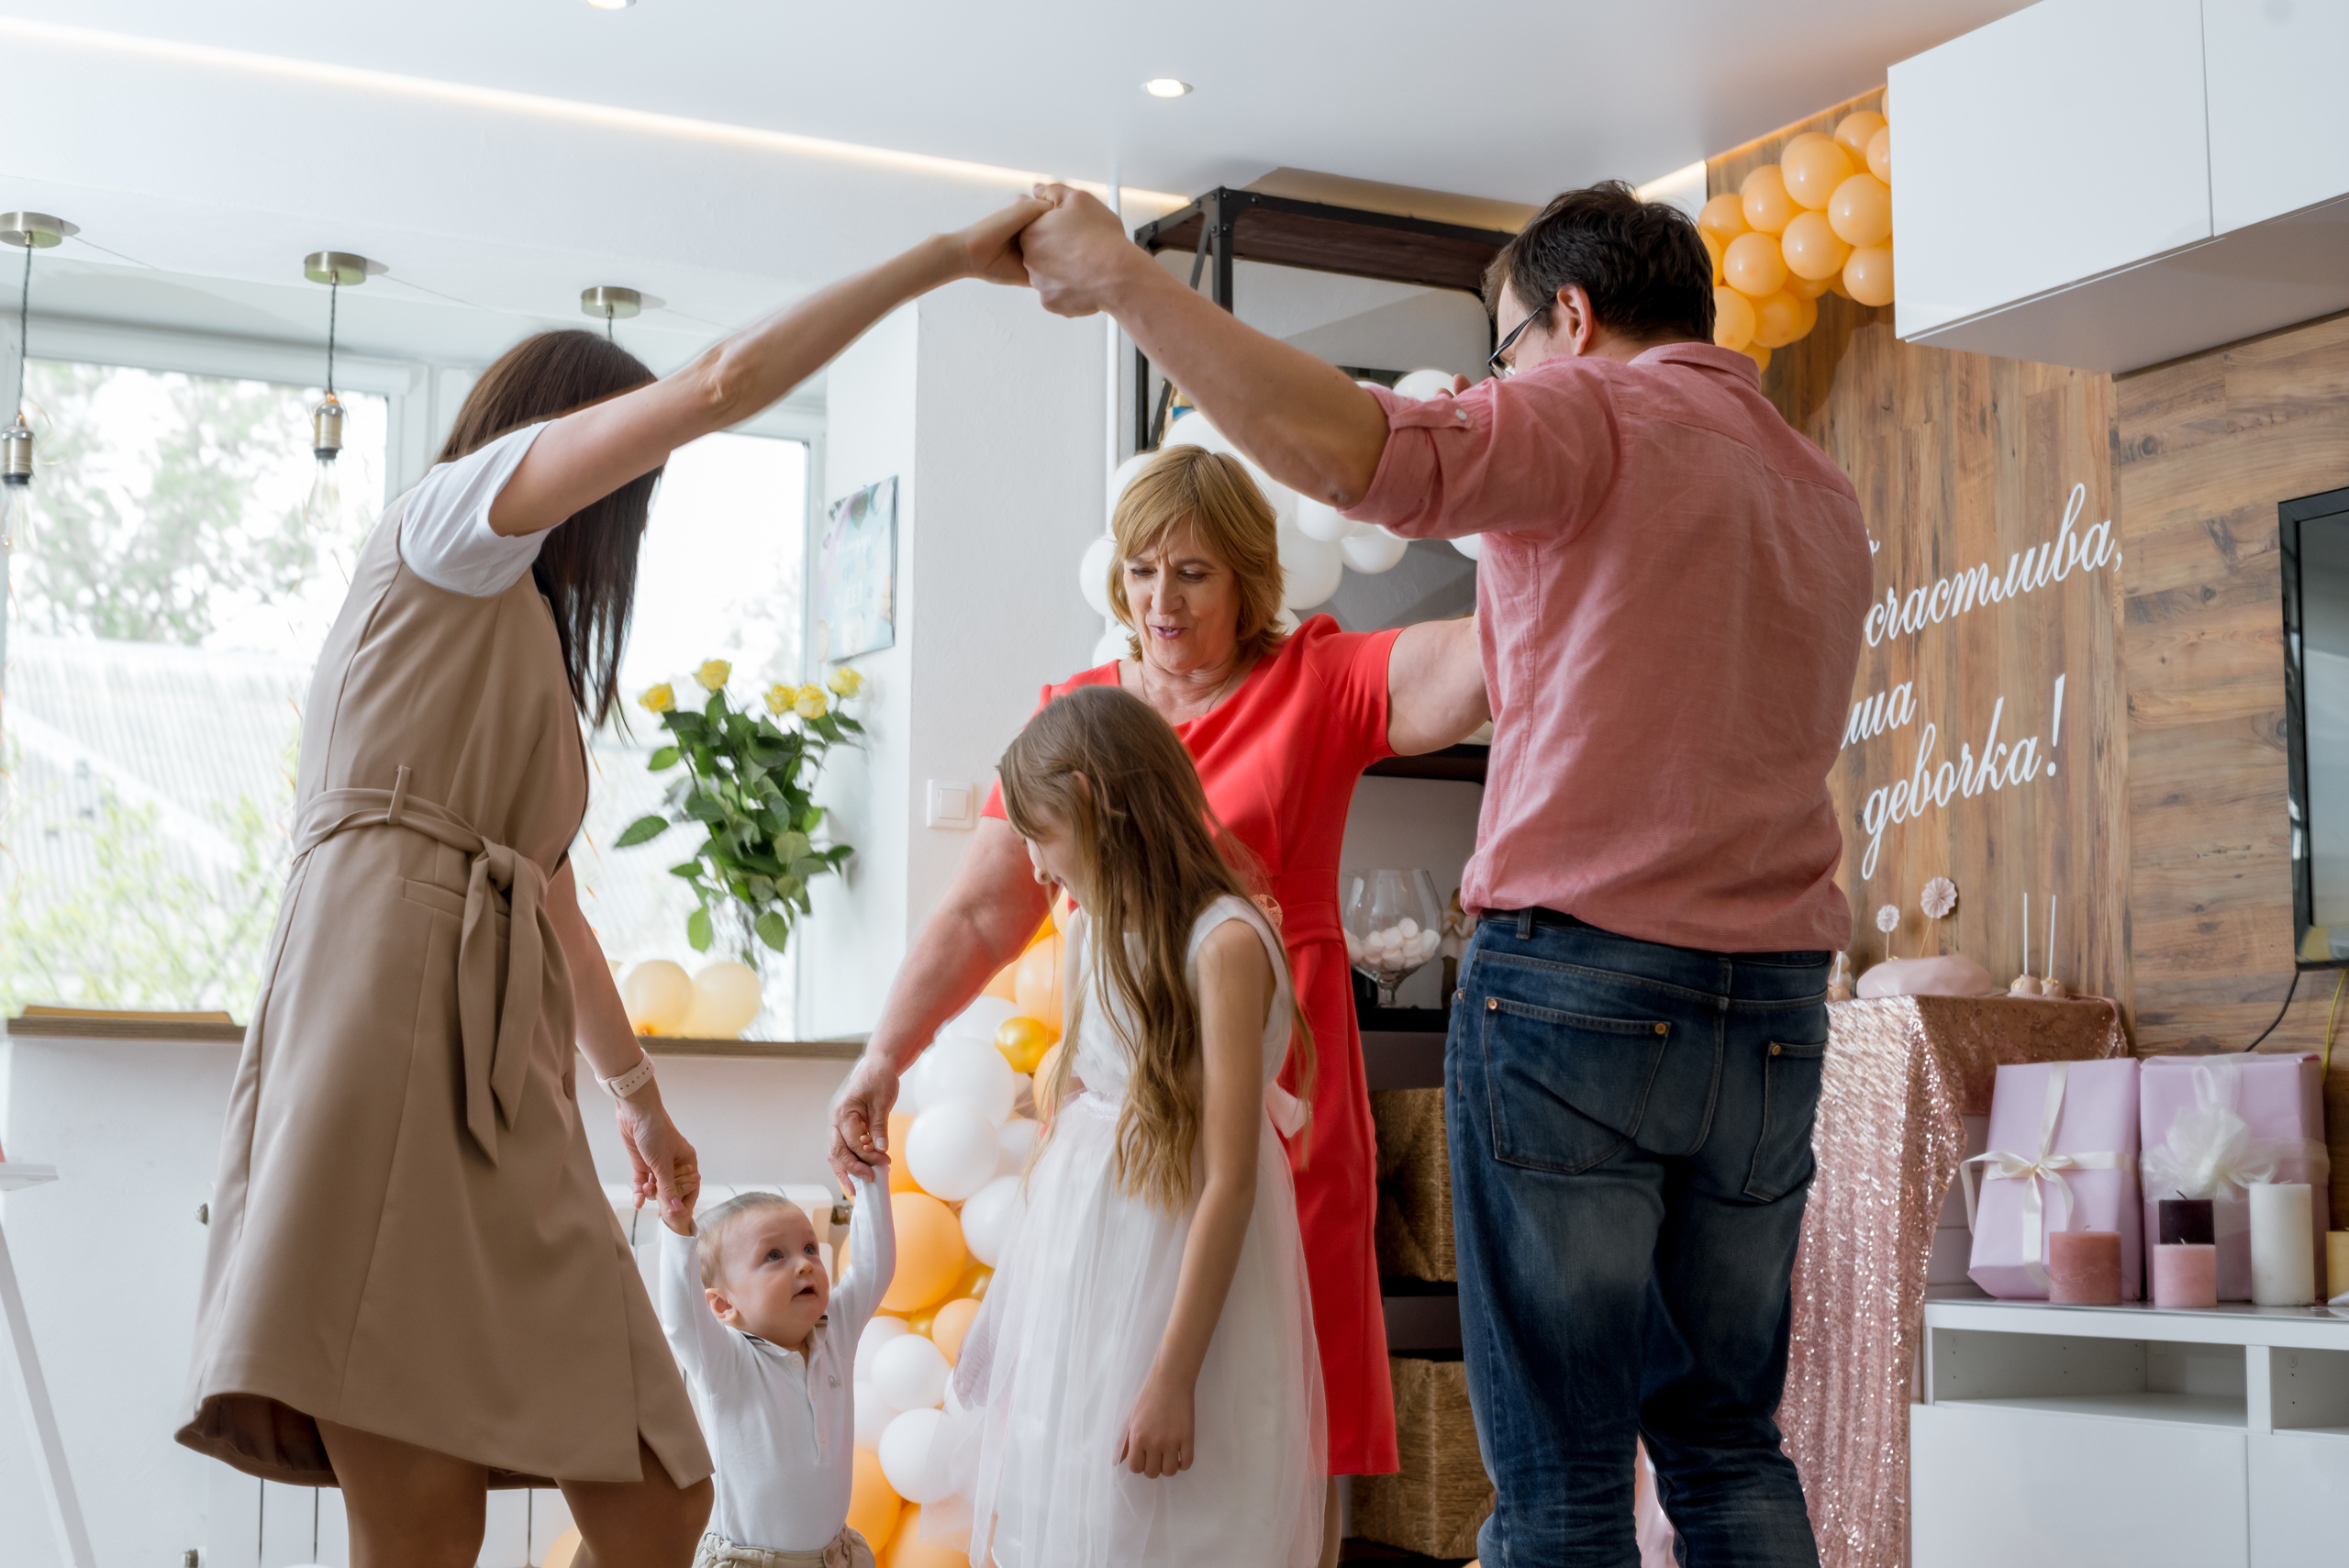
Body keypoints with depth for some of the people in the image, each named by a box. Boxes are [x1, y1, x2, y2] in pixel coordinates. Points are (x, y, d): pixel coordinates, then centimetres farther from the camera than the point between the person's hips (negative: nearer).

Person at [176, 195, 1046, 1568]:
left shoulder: (531, 639, 35)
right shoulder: (452, 520, 9)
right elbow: (723, 384, -4)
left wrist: (640, 1093, 43)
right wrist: (950, 256, 0)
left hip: (503, 1081, 9)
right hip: (391, 1003, -9)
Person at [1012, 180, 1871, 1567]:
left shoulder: (1592, 415, -3)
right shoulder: (1826, 494, 20)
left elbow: (1346, 447, -19)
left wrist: (1121, 276, -11)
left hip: (1577, 975, -7)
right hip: (1776, 1009, 7)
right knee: (1730, 1443, 15)